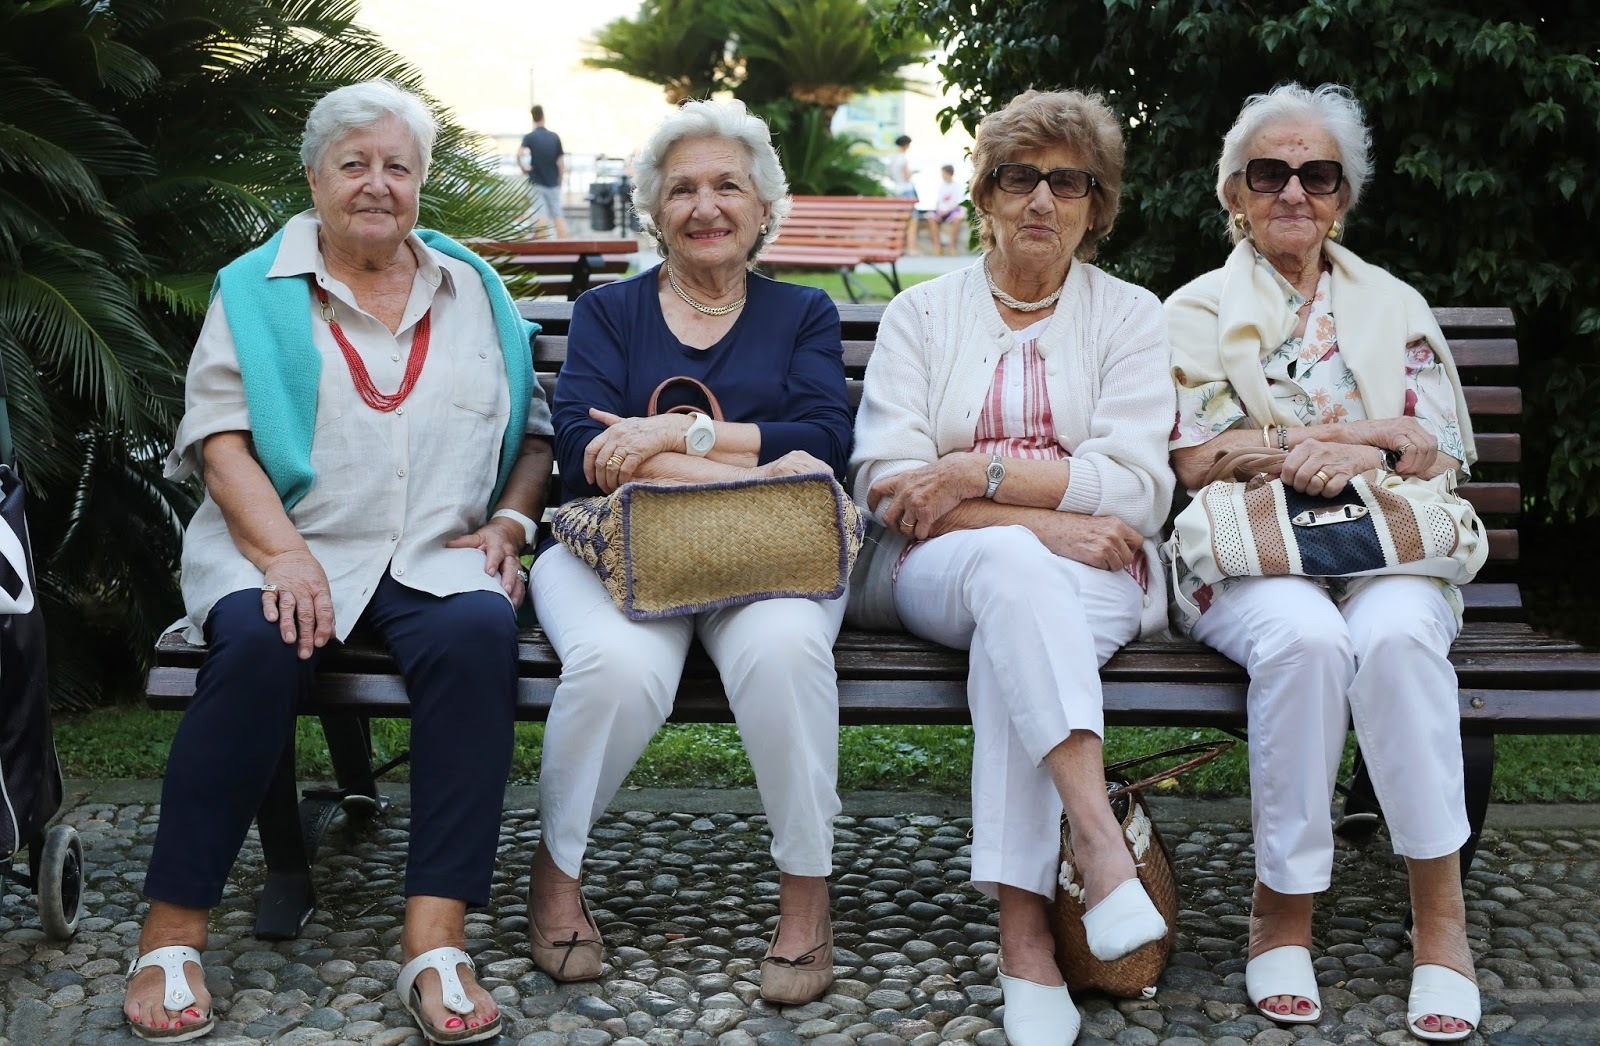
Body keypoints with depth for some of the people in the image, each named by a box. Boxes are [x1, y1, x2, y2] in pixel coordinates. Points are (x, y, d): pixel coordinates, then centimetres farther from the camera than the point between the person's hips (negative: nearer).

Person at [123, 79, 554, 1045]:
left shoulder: (474, 289, 19)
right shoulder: (257, 288, 11)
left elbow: (534, 428, 18)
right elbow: (219, 435, 0)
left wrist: (508, 521, -1)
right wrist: (282, 552, -15)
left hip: (438, 555, 2)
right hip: (283, 544, -1)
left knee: (480, 631, -32)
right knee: (260, 646, -34)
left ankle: (437, 940, -33)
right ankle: (172, 935, -22)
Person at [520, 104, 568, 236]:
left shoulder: (529, 137, -6)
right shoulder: (555, 137, 2)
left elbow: (519, 154, -23)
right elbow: (561, 162, 2)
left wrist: (523, 168, -8)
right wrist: (560, 180, 12)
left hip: (536, 183, -2)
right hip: (553, 183, 2)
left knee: (540, 216, -4)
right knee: (558, 215, 7)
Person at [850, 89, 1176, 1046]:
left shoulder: (1130, 315, 11)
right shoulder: (921, 314, 12)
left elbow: (1137, 489, -3)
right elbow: (887, 485, -2)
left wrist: (980, 474, -12)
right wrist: (1040, 517, -14)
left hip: (1096, 578, 0)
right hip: (946, 571, 0)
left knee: (1015, 628, -35)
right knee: (1010, 561, -37)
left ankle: (1024, 929, -39)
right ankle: (1099, 840, -49)